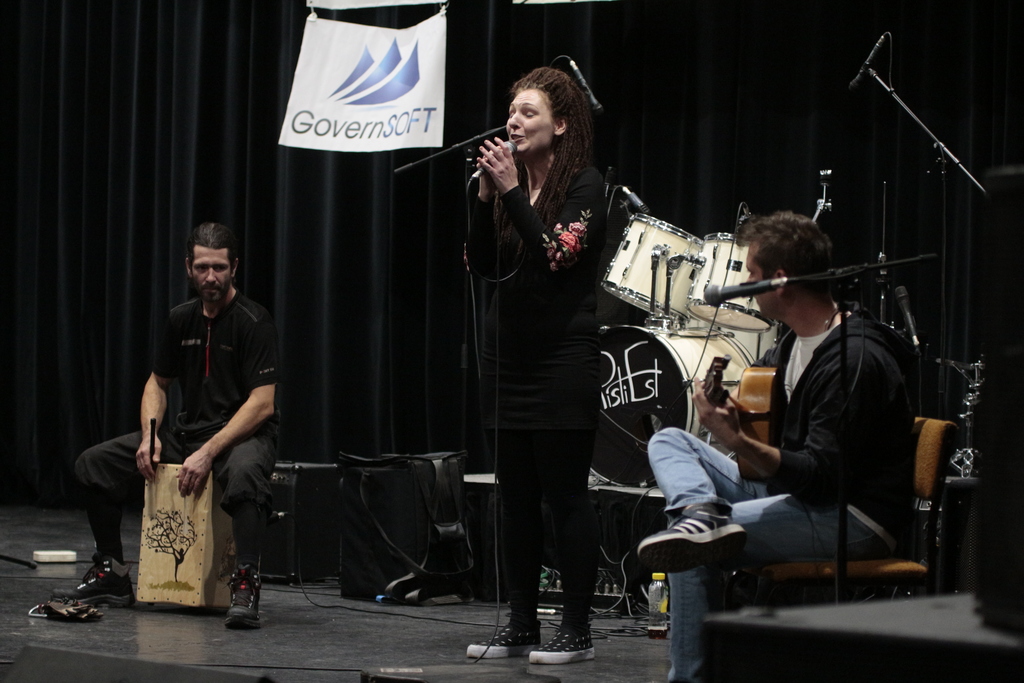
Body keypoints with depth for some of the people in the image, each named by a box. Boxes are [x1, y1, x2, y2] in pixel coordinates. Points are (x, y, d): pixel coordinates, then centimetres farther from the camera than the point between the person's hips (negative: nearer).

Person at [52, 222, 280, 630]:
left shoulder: (253, 322, -13)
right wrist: (149, 436, -3)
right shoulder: (182, 320, 7)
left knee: (244, 473, -44)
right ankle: (111, 576, 6)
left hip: (244, 433, -7)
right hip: (189, 431, 7)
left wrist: (209, 452, -26)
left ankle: (245, 584, -37)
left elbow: (262, 403, -19)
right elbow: (157, 383, 18)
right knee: (94, 463, -3)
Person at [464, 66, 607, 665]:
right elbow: (481, 262, 6)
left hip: (563, 362, -7)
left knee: (566, 498, -4)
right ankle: (522, 625, 16)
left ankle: (577, 631, 1)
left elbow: (558, 256, -20)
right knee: (517, 499, 10)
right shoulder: (510, 180, 12)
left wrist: (512, 192, -20)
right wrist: (486, 196, -5)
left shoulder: (585, 186, -6)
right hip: (507, 358, 7)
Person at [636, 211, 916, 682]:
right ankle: (703, 513, -30)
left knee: (698, 549, -26)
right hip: (790, 491, 10)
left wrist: (738, 443, -36)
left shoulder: (855, 360, -22)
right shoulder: (798, 339, 8)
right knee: (668, 441, 3)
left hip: (855, 521, -10)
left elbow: (822, 478, -26)